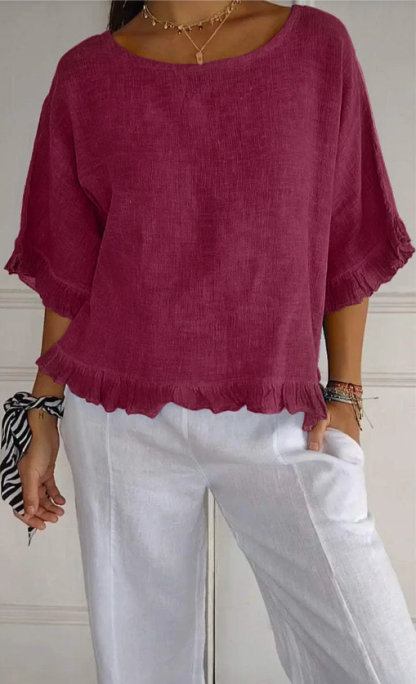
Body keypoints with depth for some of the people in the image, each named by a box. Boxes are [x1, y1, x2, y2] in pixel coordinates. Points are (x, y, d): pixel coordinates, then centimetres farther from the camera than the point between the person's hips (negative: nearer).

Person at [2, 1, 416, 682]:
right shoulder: (86, 75, 5)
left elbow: (349, 243, 5)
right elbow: (65, 270, 7)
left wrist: (344, 394, 1)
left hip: (280, 420, 1)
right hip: (123, 418, 1)